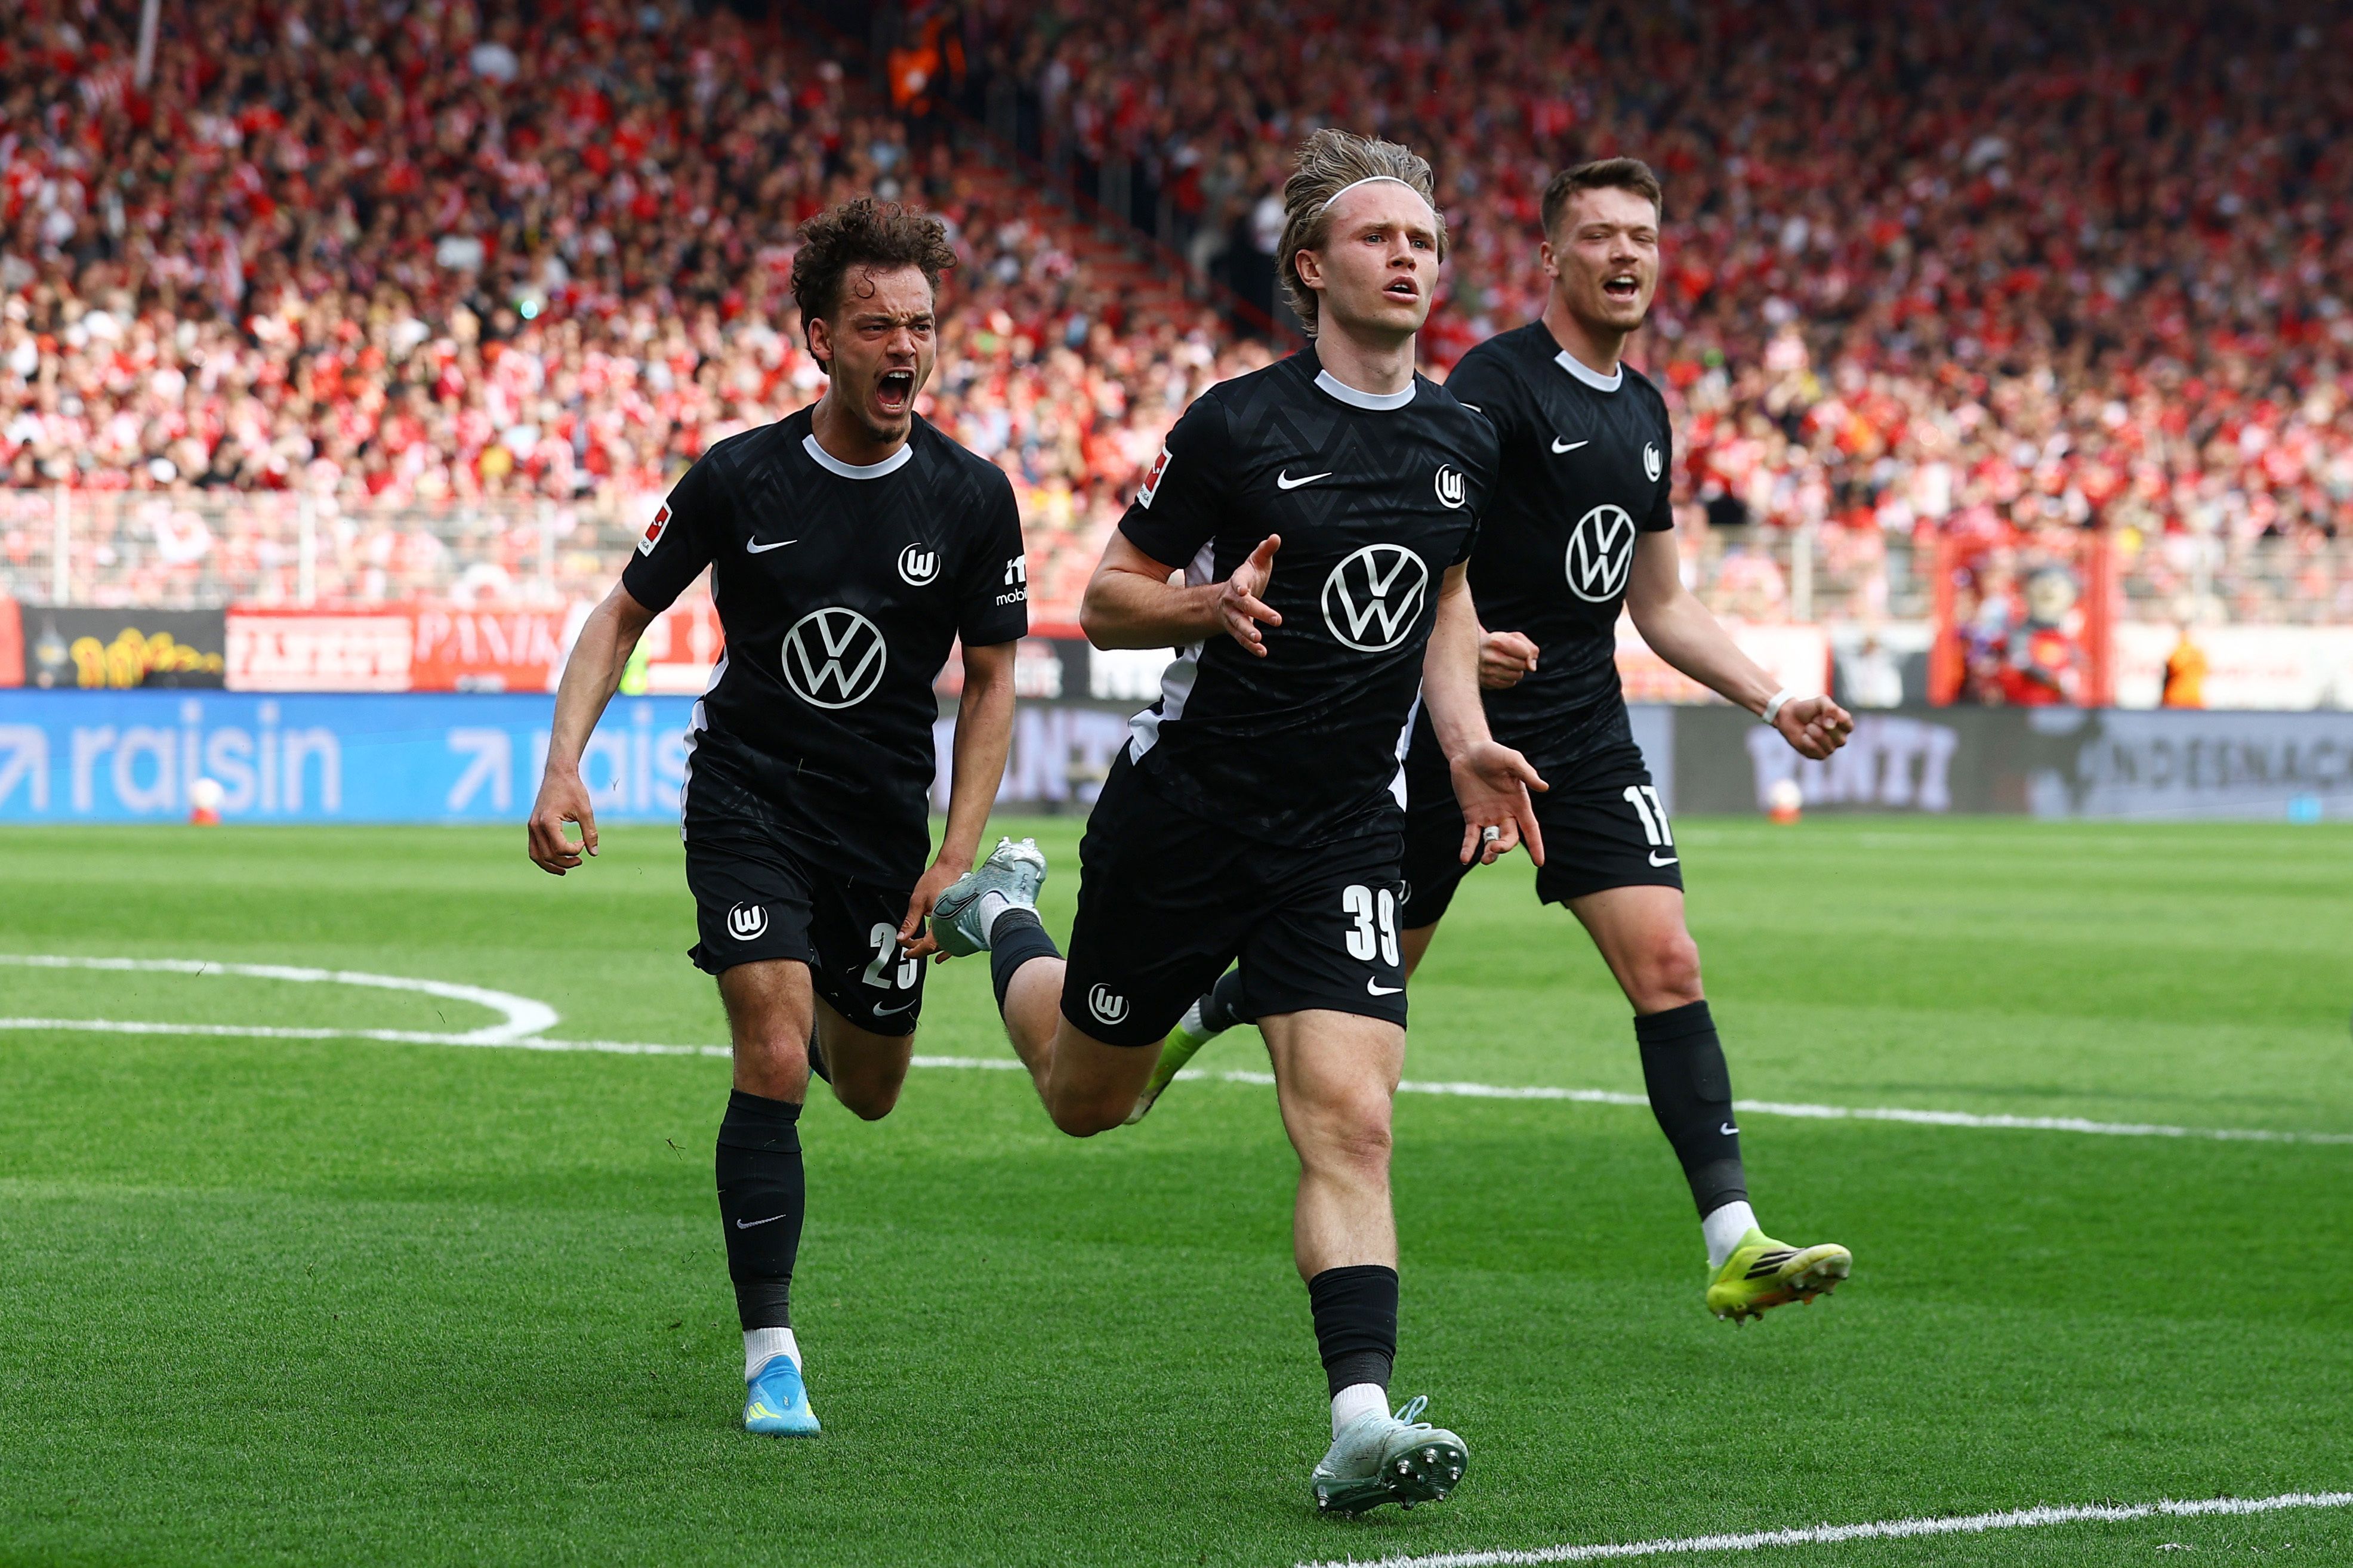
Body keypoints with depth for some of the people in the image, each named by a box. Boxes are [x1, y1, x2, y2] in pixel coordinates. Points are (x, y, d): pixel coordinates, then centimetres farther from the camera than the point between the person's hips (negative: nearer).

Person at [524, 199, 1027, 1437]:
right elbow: (625, 615, 3)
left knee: (869, 1091, 14)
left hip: (884, 814, 2)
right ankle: (769, 1356, -13)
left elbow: (991, 682, 1)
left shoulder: (970, 498, -7)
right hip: (747, 796, -2)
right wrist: (563, 766, -11)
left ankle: (826, 1013, 53)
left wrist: (959, 853, -7)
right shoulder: (738, 479, -10)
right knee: (774, 1058, -19)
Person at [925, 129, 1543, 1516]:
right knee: (1086, 1094, 18)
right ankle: (1004, 918, 50)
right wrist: (1215, 604, -24)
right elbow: (1107, 603, -4)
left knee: (1351, 1125, -15)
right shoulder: (1239, 424, -12)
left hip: (1346, 831, 2)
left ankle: (1362, 1423, -20)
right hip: (1185, 812, -2)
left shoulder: (1462, 444, 3)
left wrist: (1467, 743, 7)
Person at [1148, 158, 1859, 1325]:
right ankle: (1185, 1017, 37)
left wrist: (1773, 700, 13)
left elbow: (1660, 603, 22)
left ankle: (1734, 1246, -14)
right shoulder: (1497, 383, -11)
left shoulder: (1644, 414, 13)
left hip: (1586, 737, 6)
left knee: (1667, 963, -10)